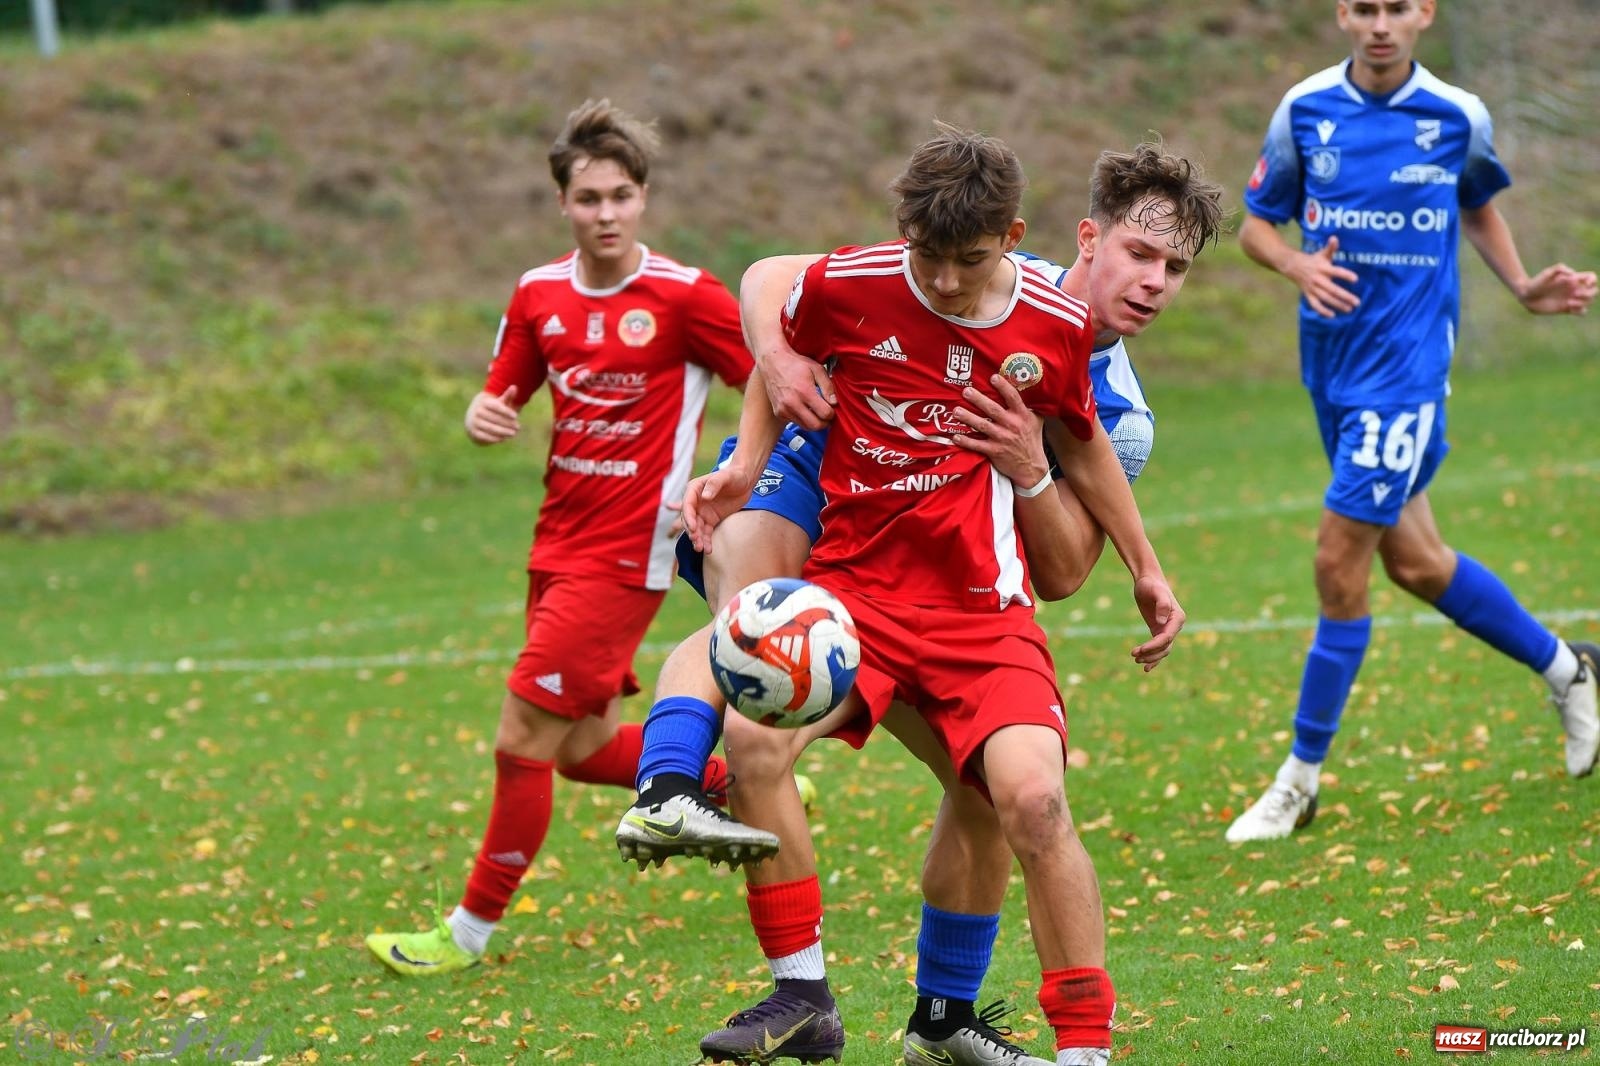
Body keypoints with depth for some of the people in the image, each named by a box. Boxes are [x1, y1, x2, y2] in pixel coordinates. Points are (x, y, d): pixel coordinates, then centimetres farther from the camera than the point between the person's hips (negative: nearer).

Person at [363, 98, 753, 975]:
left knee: (523, 737, -7)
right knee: (585, 748, 14)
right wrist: (484, 417, -9)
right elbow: (501, 395, 15)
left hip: (625, 551, -7)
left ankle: (472, 930, 5)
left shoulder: (685, 298, -12)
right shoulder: (539, 294, 5)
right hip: (558, 540, 7)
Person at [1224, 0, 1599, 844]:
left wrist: (1524, 289, 7)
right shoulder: (1305, 110, -1)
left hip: (1408, 359, -4)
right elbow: (1255, 225, 7)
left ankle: (1301, 776, 1)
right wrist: (1297, 265, -13)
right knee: (1411, 560, 12)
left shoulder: (1458, 118, -3)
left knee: (1340, 558, -10)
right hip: (1332, 357, 4)